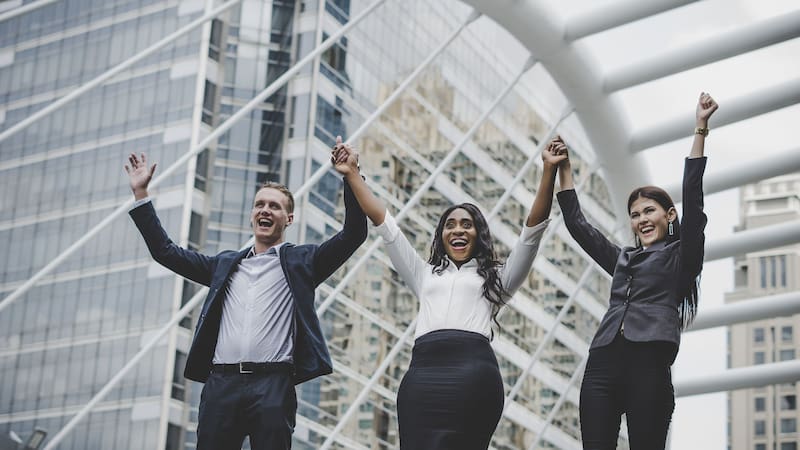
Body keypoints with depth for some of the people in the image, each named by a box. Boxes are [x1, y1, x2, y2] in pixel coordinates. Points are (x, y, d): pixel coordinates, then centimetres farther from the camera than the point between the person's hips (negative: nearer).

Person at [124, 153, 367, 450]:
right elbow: (165, 251, 26)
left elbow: (354, 234, 4)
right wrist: (140, 194, 24)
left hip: (273, 384, -3)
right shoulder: (225, 264, 24)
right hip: (221, 384, 3)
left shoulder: (300, 261, 14)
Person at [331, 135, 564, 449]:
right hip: (423, 375, 2)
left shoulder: (495, 278, 25)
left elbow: (533, 229, 16)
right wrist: (352, 174, 24)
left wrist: (549, 171, 6)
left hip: (473, 373, -2)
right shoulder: (425, 275, 31)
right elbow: (384, 223, 28)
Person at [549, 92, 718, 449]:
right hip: (602, 364, 5)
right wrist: (563, 170, 30)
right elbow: (577, 224, 31)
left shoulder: (681, 256, 14)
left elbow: (692, 197, 4)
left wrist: (700, 130, 0)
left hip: (649, 363, -5)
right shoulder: (622, 260, 28)